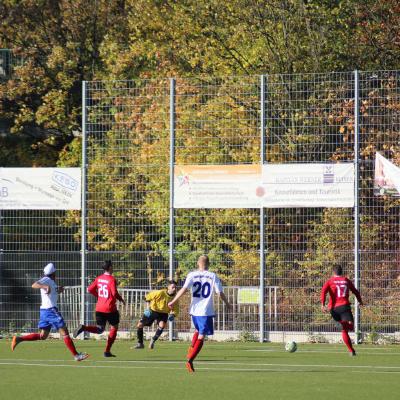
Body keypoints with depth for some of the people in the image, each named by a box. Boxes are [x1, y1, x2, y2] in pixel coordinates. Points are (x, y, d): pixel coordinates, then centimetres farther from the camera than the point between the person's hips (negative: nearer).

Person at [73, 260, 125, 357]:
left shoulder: (99, 278, 6)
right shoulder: (112, 279, -13)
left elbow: (90, 290, 7)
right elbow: (114, 293, -20)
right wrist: (121, 299, 0)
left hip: (99, 308, 6)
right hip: (110, 309, -6)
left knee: (100, 329, 12)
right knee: (114, 327, 14)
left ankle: (83, 328, -18)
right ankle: (107, 351, 11)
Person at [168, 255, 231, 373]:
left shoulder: (192, 275, 0)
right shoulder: (213, 276, -2)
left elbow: (184, 289, -11)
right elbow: (220, 293, -3)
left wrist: (173, 302, -6)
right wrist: (227, 304, 14)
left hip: (194, 310, 3)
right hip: (207, 311, -3)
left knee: (198, 331, 27)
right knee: (201, 337, 0)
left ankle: (190, 352, 11)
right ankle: (190, 360, -12)